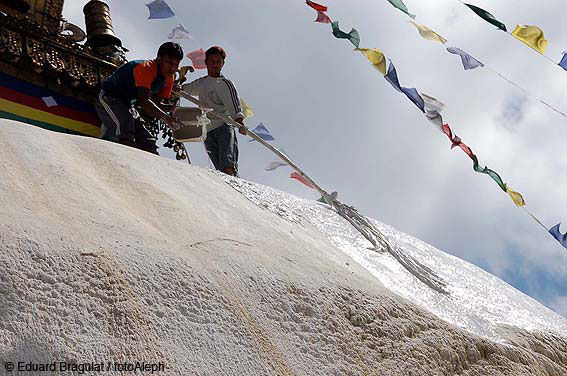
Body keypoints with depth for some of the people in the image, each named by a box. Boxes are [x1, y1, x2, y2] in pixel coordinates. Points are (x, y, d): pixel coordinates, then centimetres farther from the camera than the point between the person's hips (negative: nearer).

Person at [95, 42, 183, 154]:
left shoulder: (169, 78, 0)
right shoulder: (146, 68, -26)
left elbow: (156, 104, -4)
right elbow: (144, 101, -37)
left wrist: (173, 108, -23)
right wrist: (166, 117, -46)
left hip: (128, 105, 9)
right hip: (108, 98, -9)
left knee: (148, 143, 1)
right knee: (125, 138, -29)